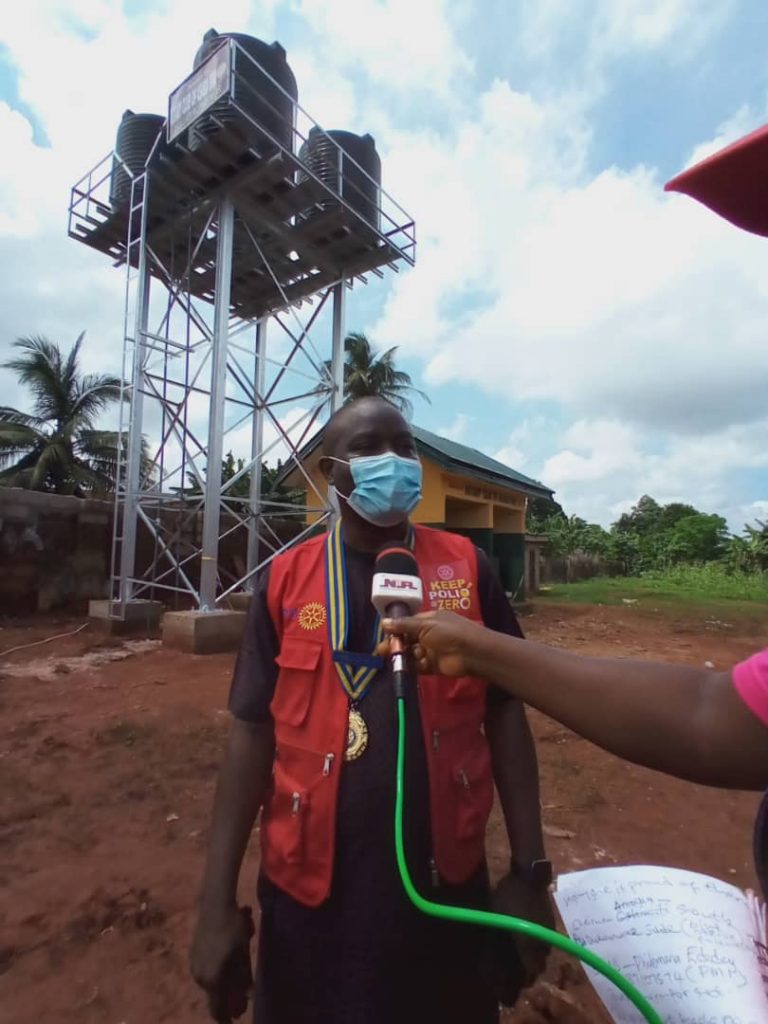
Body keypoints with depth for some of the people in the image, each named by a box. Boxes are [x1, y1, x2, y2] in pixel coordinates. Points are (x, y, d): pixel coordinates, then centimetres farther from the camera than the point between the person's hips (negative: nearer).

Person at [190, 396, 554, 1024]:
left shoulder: (466, 568, -6)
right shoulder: (285, 581, -7)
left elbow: (504, 714, -2)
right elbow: (253, 733, -3)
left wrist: (530, 871, -1)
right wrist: (218, 901, -3)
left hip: (447, 882, 1)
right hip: (311, 889, 0)